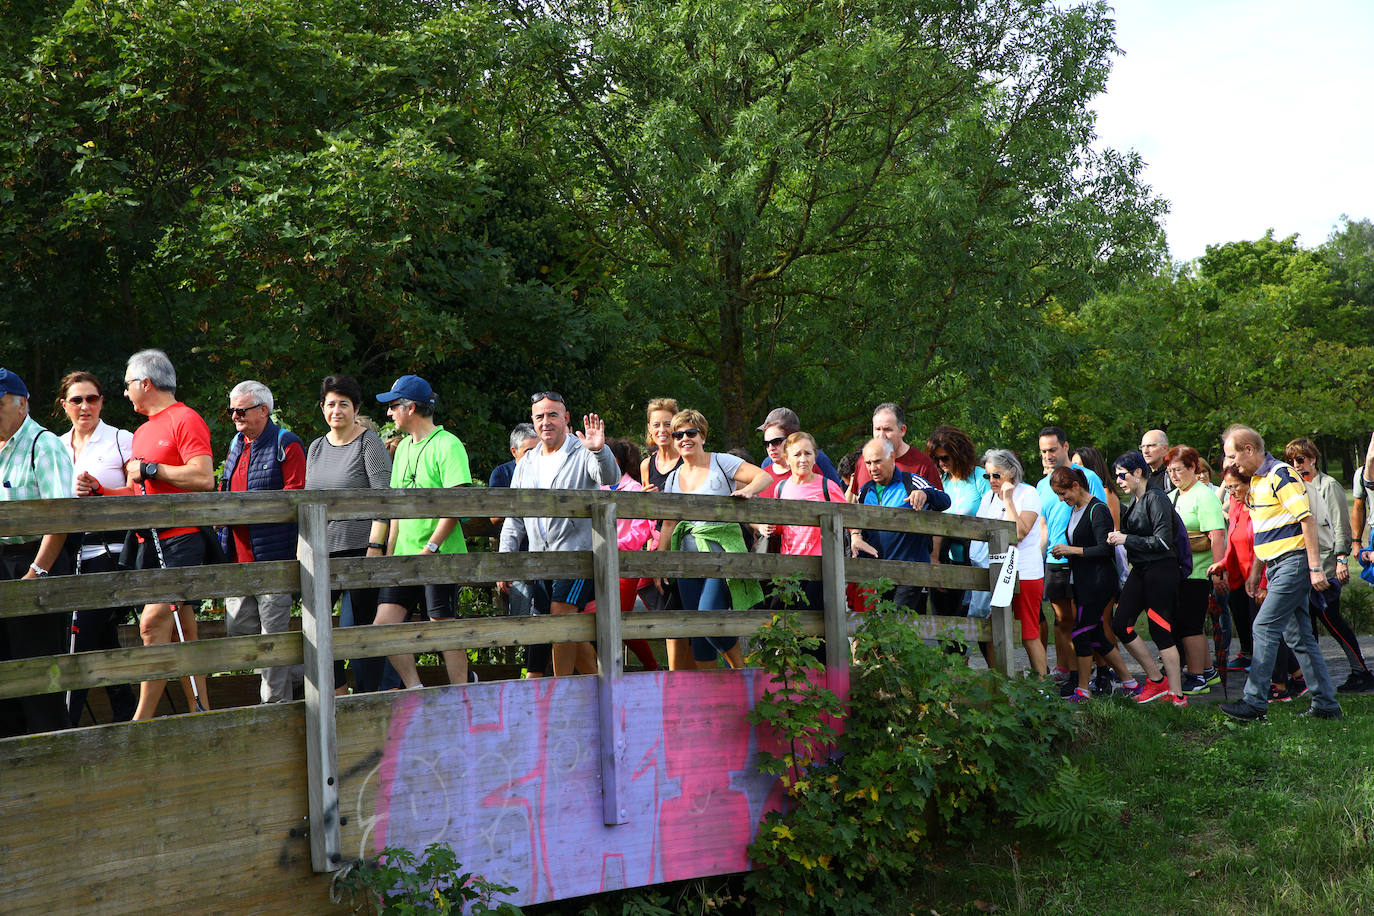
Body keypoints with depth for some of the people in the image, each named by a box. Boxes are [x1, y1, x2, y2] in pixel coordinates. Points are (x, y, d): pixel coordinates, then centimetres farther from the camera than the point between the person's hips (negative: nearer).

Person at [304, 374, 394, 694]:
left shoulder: (369, 442, -3)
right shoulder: (317, 447, 15)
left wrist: (375, 546, -16)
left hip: (360, 548, -6)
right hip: (322, 550, 6)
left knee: (357, 627, -5)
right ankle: (338, 695, 15)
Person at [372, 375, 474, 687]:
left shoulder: (447, 445, -9)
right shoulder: (404, 447, 18)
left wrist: (430, 547, -20)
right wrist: (389, 552, 15)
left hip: (440, 556, -8)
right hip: (405, 557, 8)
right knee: (384, 626, -1)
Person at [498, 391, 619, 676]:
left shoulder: (583, 454, -3)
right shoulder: (527, 463, 15)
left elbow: (610, 478, -24)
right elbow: (514, 518, 17)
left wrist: (600, 450, -44)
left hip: (576, 551, -6)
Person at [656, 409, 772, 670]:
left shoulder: (721, 463, 3)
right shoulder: (673, 479, 16)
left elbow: (765, 476, -3)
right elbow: (668, 526, 18)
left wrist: (748, 490, -23)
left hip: (722, 550, -5)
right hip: (688, 555, 5)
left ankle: (740, 669, 2)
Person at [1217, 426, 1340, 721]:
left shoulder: (1281, 475, -13)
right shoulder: (1257, 481, 16)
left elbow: (1307, 520, -17)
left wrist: (1315, 567, -19)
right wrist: (1256, 572, 23)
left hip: (1293, 561, -10)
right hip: (1277, 565, 10)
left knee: (1264, 628, -12)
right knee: (1298, 636, 10)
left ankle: (1254, 701, -11)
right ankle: (1325, 703, 15)